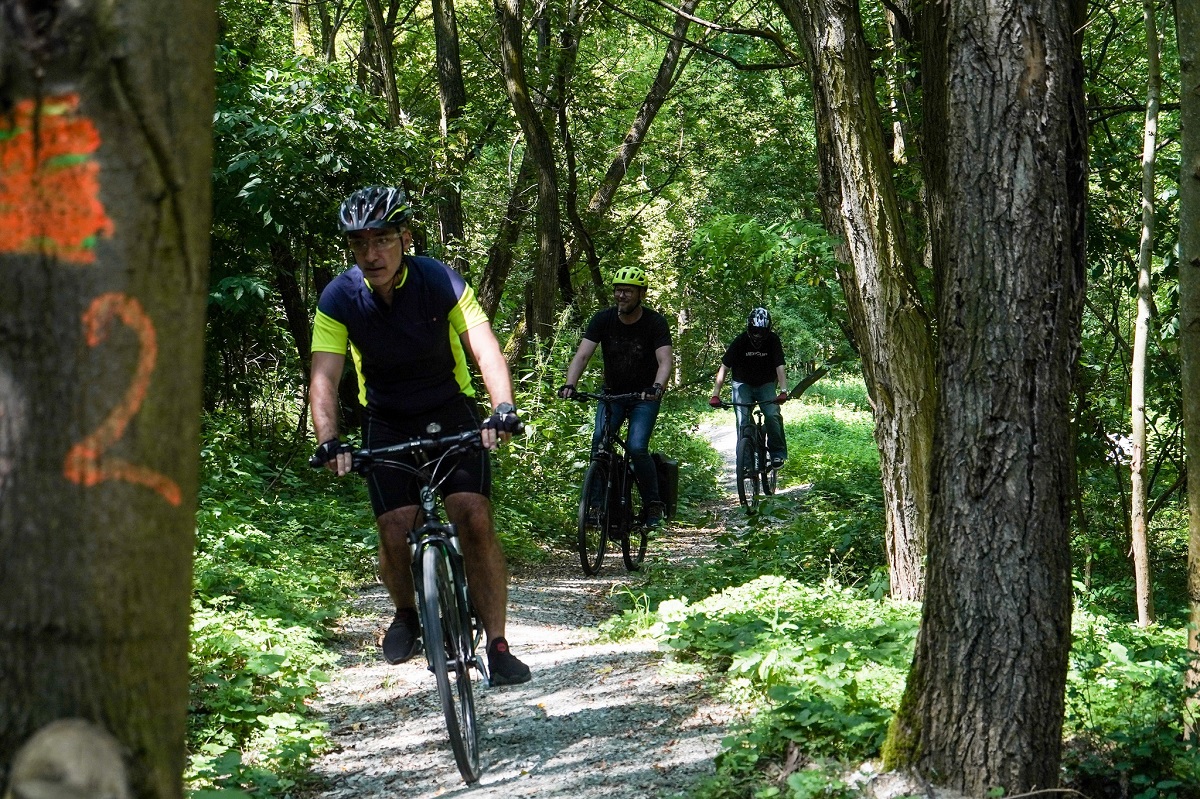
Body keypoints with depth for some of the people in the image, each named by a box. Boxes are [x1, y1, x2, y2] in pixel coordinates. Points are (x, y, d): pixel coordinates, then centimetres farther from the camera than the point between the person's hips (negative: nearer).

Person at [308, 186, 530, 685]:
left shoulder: (439, 281, -18)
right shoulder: (339, 298, -15)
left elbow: (485, 347, -28)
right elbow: (324, 378, -22)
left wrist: (503, 409, -45)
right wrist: (329, 442, -39)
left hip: (450, 411, -1)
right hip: (388, 422, 1)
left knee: (475, 518, -18)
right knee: (395, 533, -12)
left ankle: (497, 646, -11)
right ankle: (407, 615, 20)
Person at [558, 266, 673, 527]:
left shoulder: (655, 323, -15)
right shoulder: (603, 320, -9)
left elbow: (664, 361, -26)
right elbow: (582, 355, -18)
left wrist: (657, 387, -47)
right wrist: (569, 384, -36)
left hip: (644, 398, -3)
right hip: (612, 394, 3)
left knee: (637, 448, -21)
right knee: (599, 442, -20)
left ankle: (654, 504, -4)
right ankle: (597, 503, -11)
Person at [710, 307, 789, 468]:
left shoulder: (773, 341, -17)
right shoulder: (740, 342, -19)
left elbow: (780, 367, -23)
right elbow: (724, 368, -20)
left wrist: (783, 391, -39)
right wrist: (715, 395, -29)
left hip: (765, 384, 0)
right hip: (743, 384, 0)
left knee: (773, 415, -21)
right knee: (743, 420, -16)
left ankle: (777, 452, -7)